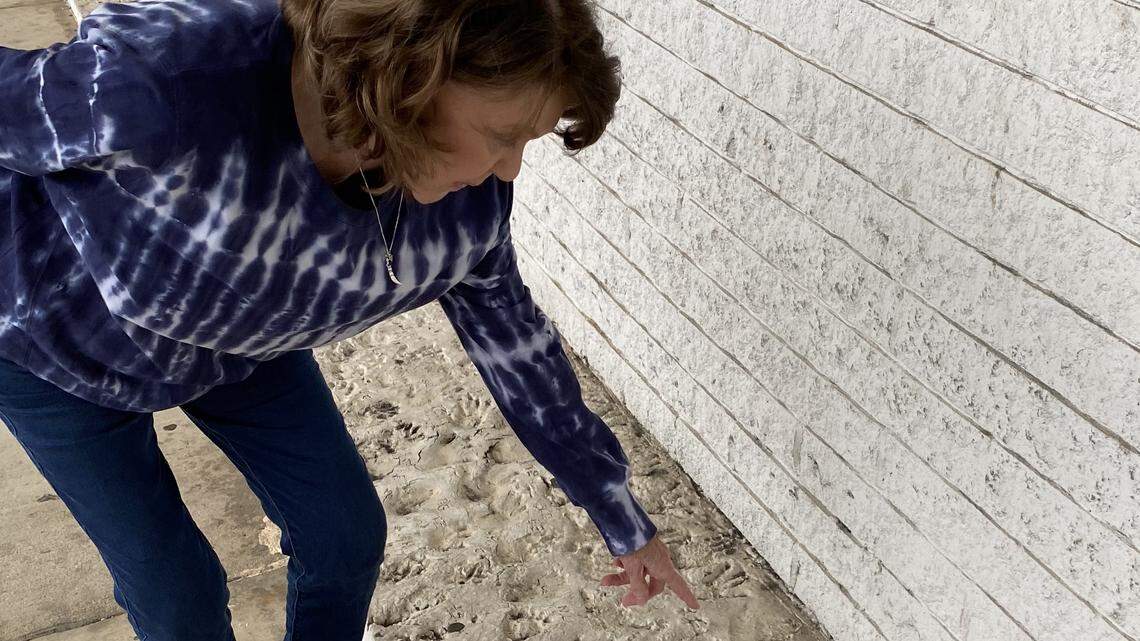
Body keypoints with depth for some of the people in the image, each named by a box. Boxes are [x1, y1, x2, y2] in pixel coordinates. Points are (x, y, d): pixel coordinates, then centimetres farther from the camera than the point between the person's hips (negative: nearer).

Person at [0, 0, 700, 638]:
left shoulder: (468, 201, -26)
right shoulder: (150, 87, -45)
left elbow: (514, 341, -10)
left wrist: (625, 520, 1)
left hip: (238, 342, 4)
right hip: (57, 340, -3)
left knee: (348, 537, 10)